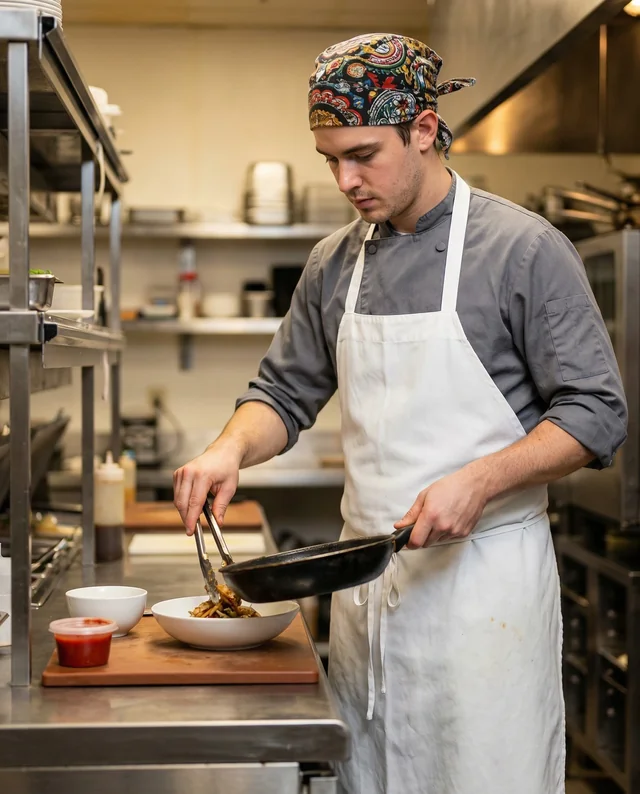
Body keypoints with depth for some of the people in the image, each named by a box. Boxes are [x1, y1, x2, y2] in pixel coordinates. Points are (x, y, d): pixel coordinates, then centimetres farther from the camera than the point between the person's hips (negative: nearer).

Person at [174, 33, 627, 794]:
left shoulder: (524, 250, -8)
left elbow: (596, 415, -9)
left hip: (483, 572, -5)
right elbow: (287, 392, 15)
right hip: (366, 575, 5)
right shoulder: (336, 262, 8)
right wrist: (231, 448, -6)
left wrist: (478, 482, -22)